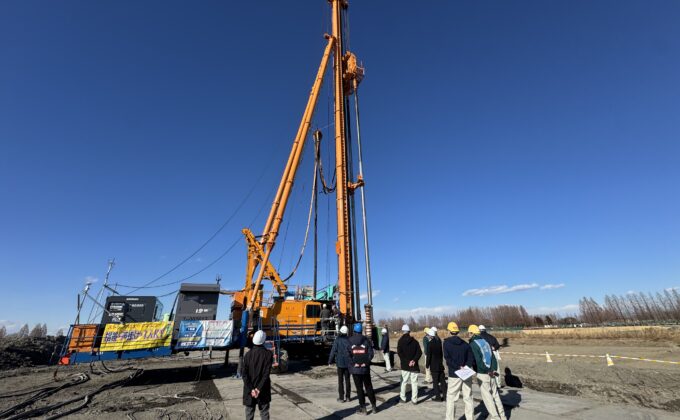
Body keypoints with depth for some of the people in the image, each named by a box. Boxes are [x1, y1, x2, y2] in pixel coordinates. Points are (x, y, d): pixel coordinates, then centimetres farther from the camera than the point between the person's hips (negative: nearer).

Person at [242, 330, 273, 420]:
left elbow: (244, 373, -9)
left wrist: (251, 389, -9)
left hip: (249, 389, 1)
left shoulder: (248, 354, -6)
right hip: (263, 390, -1)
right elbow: (266, 373, -15)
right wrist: (259, 388, -11)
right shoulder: (268, 354, -11)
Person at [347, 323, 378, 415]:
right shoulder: (366, 340, -5)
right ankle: (373, 406, 23)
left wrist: (352, 362, -4)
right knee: (368, 387, 16)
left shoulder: (350, 341, -8)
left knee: (359, 388, 8)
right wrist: (366, 362, 1)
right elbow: (371, 354, -8)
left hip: (355, 368, -2)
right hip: (365, 368, 2)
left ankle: (363, 408, 13)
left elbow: (348, 354, -14)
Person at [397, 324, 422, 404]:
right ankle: (414, 399, 11)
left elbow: (399, 352, -13)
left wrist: (405, 361, -10)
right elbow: (419, 352, -5)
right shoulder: (414, 341, 2)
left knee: (404, 381, 11)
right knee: (414, 382, 9)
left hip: (405, 365, -1)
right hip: (414, 365, 1)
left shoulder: (401, 341, -4)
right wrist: (414, 360, -10)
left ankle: (403, 398, 19)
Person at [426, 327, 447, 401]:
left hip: (434, 365, -6)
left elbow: (428, 355, -13)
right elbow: (441, 353, 12)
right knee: (442, 380, 13)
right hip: (440, 364, 6)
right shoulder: (439, 341, 3)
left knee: (435, 381, 3)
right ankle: (445, 395, 18)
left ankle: (438, 396, 7)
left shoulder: (430, 343, -16)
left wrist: (427, 365, -4)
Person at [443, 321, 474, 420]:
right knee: (468, 398, 14)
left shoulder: (447, 342, -6)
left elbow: (447, 358, -15)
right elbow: (471, 358, -1)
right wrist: (466, 367, -8)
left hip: (454, 375, -3)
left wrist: (458, 367, -13)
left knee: (451, 398, 7)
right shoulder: (465, 344, 4)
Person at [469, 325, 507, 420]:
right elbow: (493, 357, 6)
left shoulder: (473, 344, -12)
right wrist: (493, 369, -1)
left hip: (482, 373, -7)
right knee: (495, 394, 17)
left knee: (487, 395, 2)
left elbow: (477, 360, -18)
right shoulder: (485, 342, 10)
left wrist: (487, 371, -10)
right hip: (490, 372, 7)